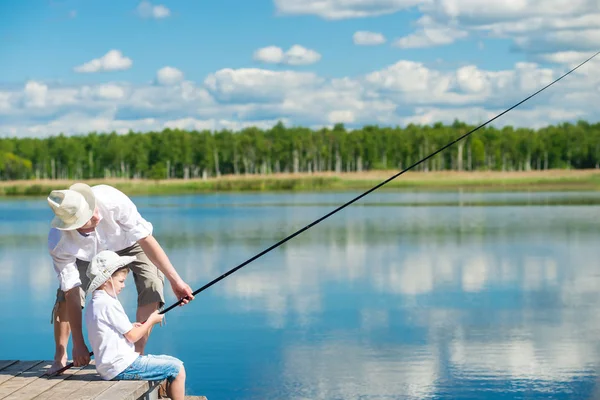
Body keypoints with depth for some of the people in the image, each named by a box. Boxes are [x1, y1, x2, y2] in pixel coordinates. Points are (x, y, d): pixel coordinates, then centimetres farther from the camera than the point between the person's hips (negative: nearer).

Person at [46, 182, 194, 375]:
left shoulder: (112, 200, -43)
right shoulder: (59, 243, -37)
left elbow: (146, 240, -34)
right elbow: (72, 294, -32)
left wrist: (175, 280, -35)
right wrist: (78, 344, -30)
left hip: (129, 241, 0)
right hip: (88, 253, 0)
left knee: (152, 286, -22)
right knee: (64, 294, -18)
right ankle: (60, 358, 3)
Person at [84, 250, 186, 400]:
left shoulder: (92, 304, 13)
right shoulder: (109, 304, -16)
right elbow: (132, 336, -12)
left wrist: (130, 327, 13)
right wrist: (151, 320, 3)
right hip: (122, 367, -10)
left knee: (173, 362, 18)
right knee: (177, 369, -8)